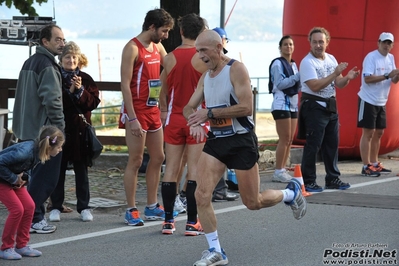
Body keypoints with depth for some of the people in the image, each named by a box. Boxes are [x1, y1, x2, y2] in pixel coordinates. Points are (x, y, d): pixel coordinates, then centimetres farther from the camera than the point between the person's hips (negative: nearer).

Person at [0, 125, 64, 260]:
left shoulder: (38, 151, -9)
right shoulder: (25, 151, -36)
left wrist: (23, 177, -8)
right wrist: (13, 178, -24)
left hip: (12, 179, 8)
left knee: (29, 206, 0)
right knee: (17, 209, -14)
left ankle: (21, 245, 10)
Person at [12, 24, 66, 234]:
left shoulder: (30, 62, 15)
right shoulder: (47, 65, -15)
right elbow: (52, 99, -24)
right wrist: (59, 126, -15)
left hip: (28, 130, 10)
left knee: (38, 175, 18)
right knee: (46, 177, -3)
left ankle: (34, 216, 24)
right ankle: (32, 219, -2)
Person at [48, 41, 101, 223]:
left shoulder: (85, 79, 5)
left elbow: (93, 102, -3)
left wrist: (80, 90, -16)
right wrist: (69, 91, -18)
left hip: (79, 130, 1)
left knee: (81, 170, 7)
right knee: (58, 169, 4)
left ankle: (83, 207, 13)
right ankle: (56, 207, 12)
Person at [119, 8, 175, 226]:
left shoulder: (158, 47, 11)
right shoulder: (133, 48, -13)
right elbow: (125, 84, -17)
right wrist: (132, 118, -22)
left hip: (153, 110, 9)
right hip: (136, 112, -8)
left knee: (158, 158, 11)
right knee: (135, 161, -4)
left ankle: (152, 207, 20)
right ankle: (131, 210, 3)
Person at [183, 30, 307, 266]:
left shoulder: (236, 69, -14)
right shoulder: (205, 77, 9)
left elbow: (246, 107, -22)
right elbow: (189, 108, 12)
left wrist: (209, 113, -22)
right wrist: (195, 121, -12)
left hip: (241, 142, -6)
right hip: (216, 141, 6)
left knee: (253, 202, 5)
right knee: (202, 195, -11)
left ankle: (291, 193, 35)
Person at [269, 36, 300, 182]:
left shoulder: (293, 64, 17)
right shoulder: (277, 63, -8)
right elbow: (280, 84, -17)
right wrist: (298, 76, -20)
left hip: (293, 104, 8)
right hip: (282, 104, -8)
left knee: (290, 139, 7)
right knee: (284, 139, -10)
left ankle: (282, 170, 12)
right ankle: (278, 172, -6)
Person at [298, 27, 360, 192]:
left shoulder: (331, 59, 10)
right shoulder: (307, 62, -12)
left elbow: (339, 84, 10)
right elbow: (315, 86, -23)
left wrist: (347, 78, -12)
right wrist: (335, 73, -25)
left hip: (331, 107, 8)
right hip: (314, 107, -7)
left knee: (332, 144, 12)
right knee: (313, 145, -6)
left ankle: (333, 179, 22)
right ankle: (308, 181, 0)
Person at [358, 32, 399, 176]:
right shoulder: (371, 57, -14)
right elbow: (367, 78, -23)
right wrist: (387, 75, -27)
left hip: (381, 102, 8)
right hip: (368, 100, -8)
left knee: (379, 133, 12)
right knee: (368, 133, -6)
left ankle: (374, 164, 21)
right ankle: (366, 167, -4)